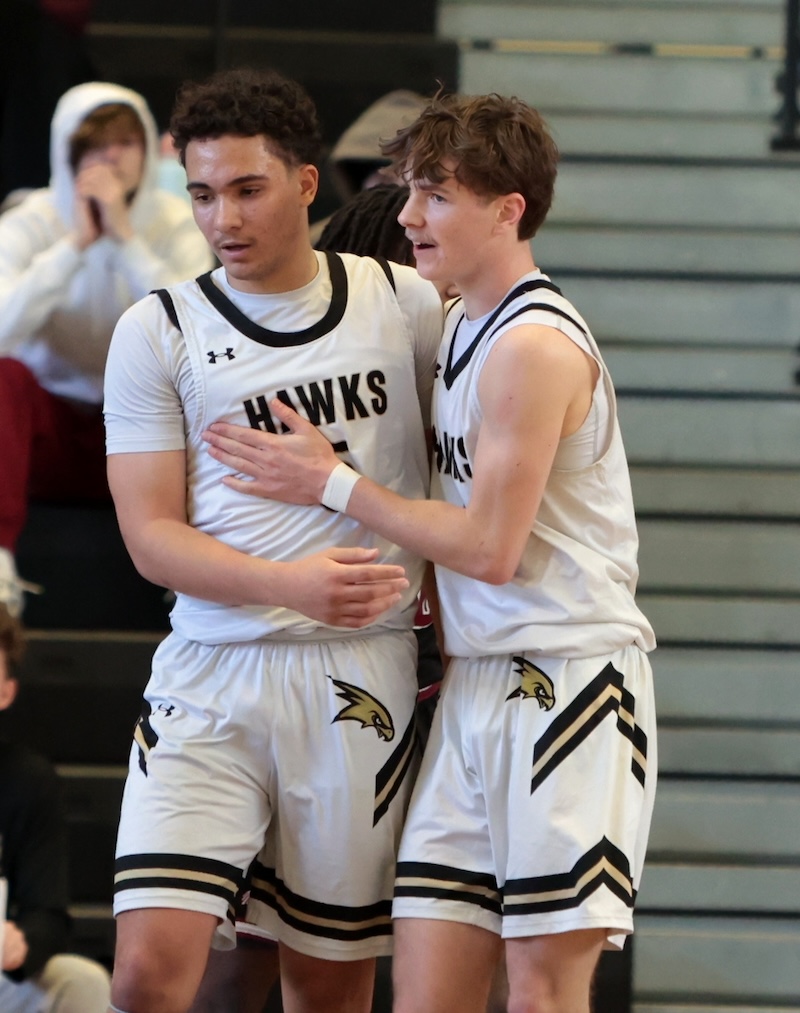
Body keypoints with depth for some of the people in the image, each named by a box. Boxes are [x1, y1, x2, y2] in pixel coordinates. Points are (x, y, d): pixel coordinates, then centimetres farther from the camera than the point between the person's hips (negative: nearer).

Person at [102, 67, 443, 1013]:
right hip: (208, 683, -1)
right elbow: (151, 537, -3)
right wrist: (293, 585, -19)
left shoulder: (406, 305, 7)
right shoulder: (156, 332, 3)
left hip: (360, 679, 1)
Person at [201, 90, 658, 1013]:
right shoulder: (461, 325, 16)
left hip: (567, 683, -9)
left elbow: (490, 548, -14)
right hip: (477, 686, 9)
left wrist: (332, 483, -5)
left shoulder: (534, 346, -13)